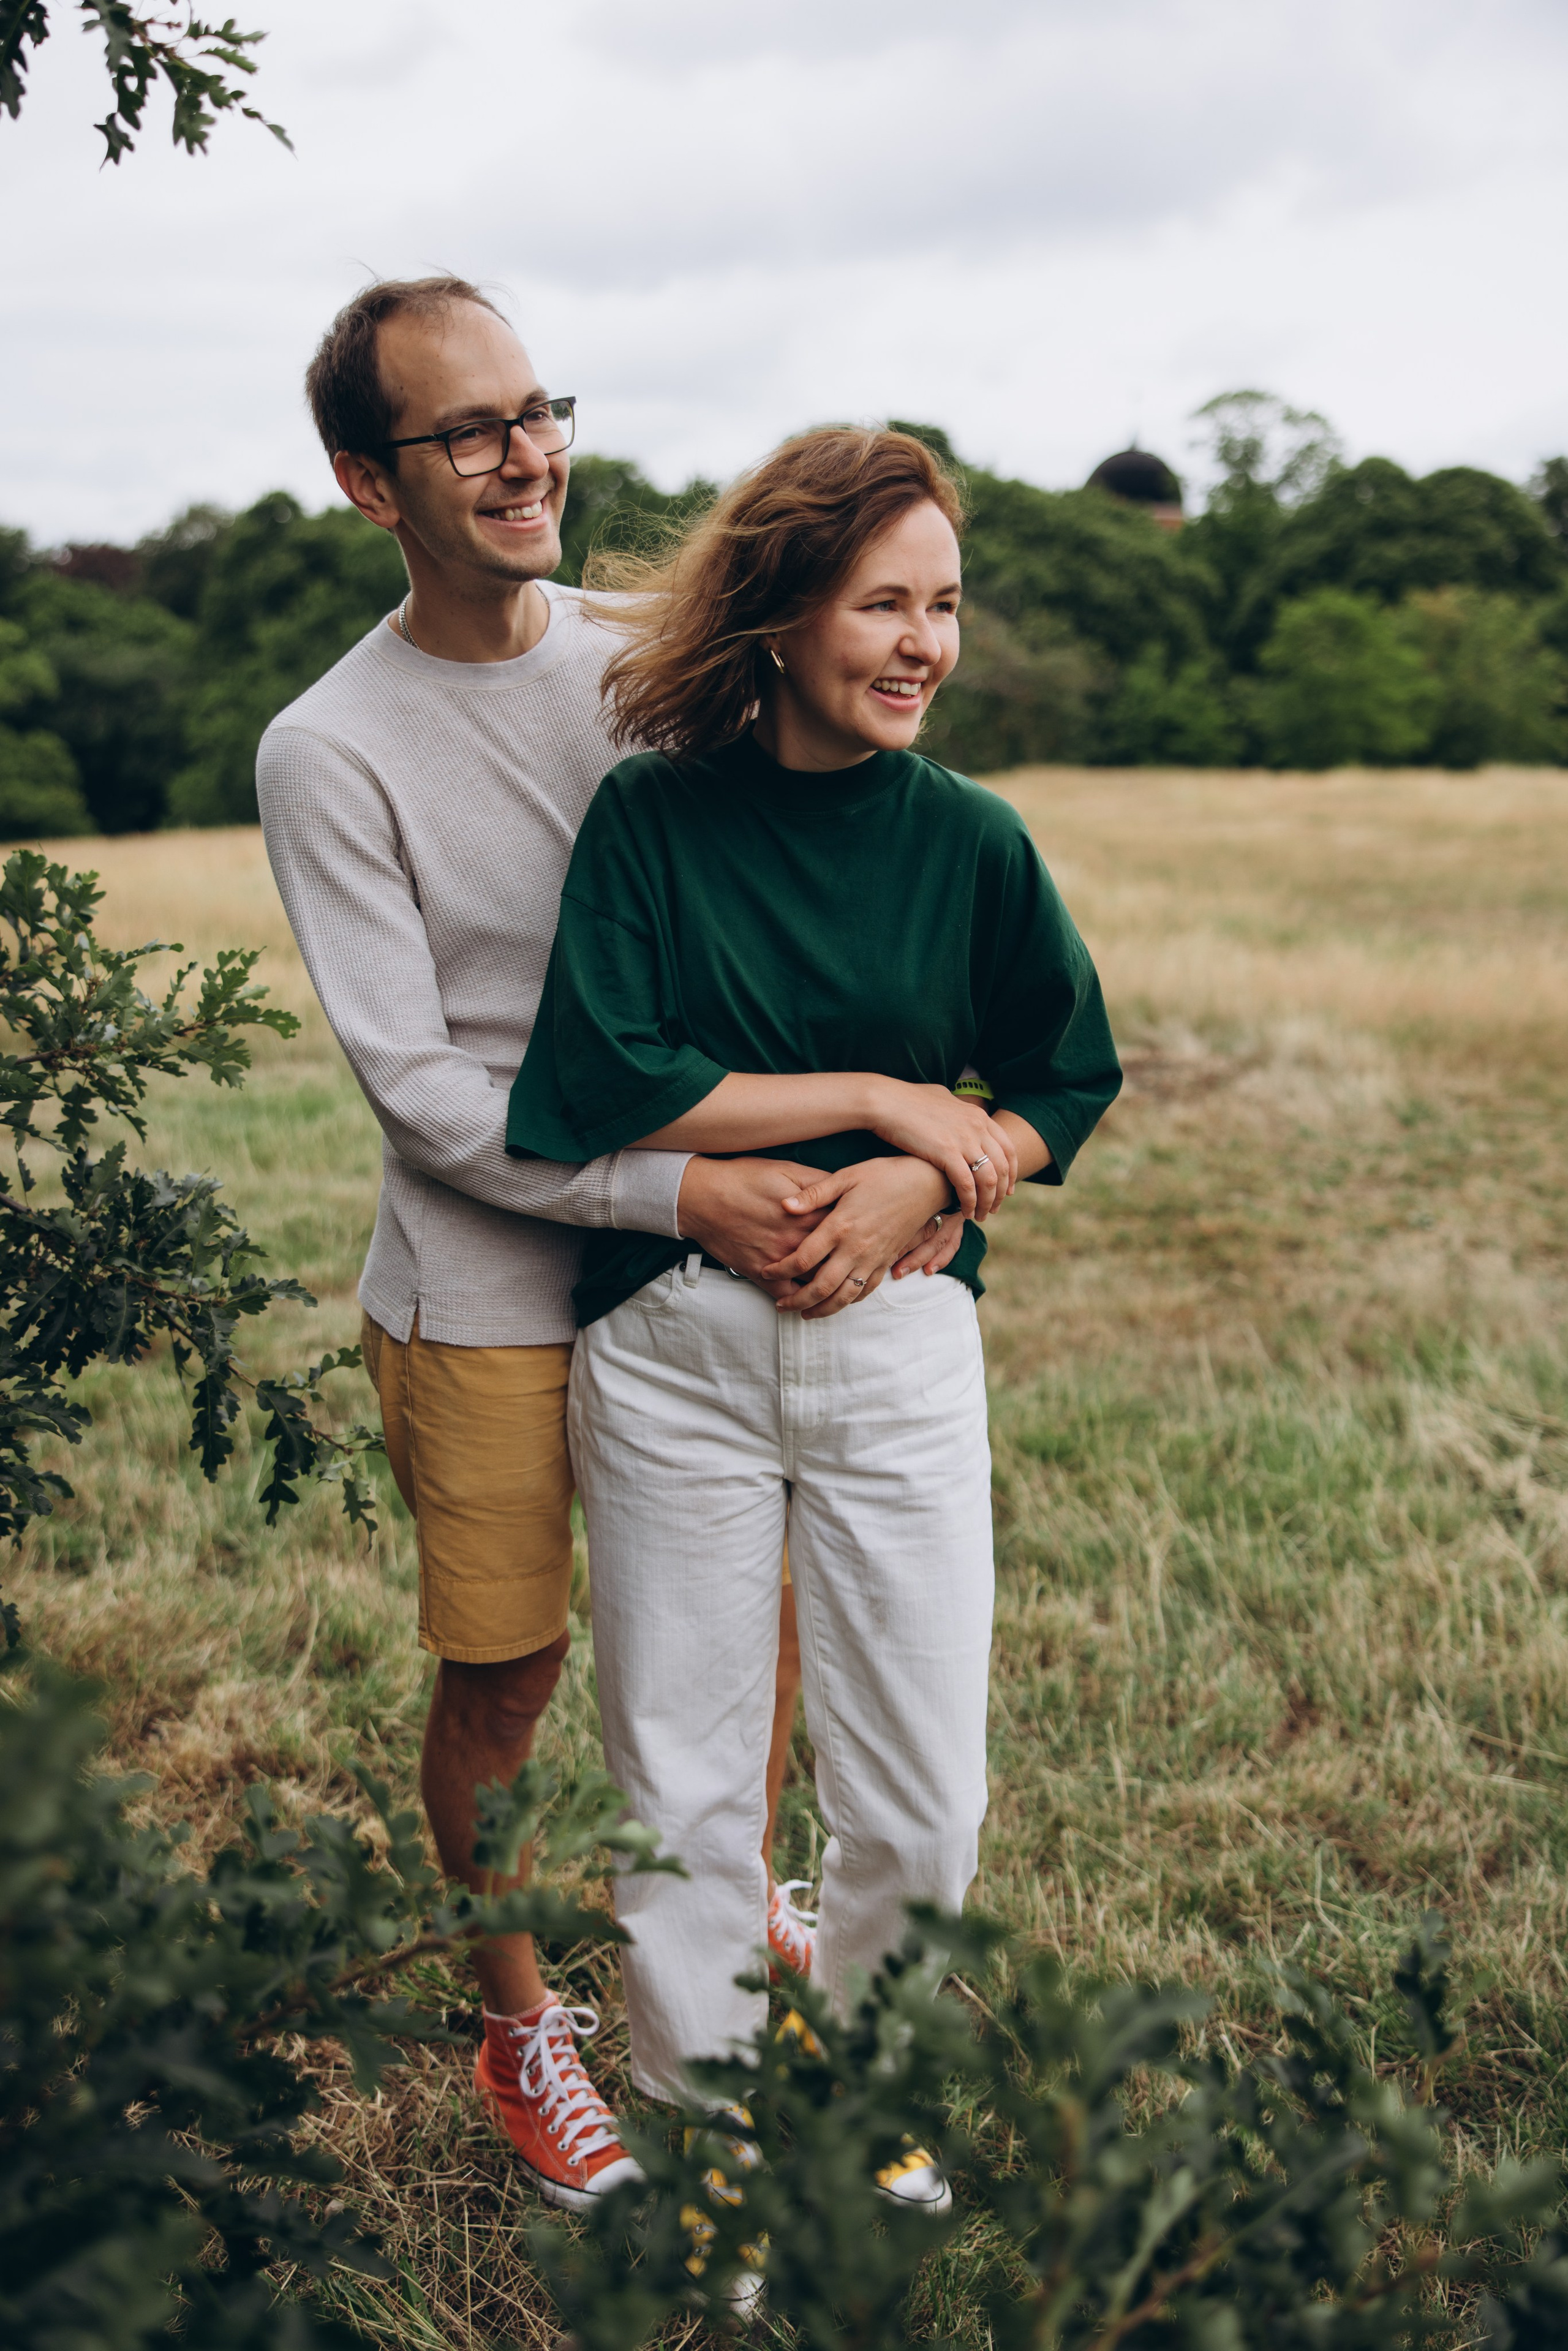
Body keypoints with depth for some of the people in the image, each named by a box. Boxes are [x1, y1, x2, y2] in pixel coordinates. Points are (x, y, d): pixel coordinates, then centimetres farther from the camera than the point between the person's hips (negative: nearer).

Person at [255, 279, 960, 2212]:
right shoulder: (330, 754, -11)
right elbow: (417, 1083, -14)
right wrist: (673, 1190, -21)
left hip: (719, 1254, 4)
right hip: (489, 1293, -4)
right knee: (504, 1678, 8)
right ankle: (517, 2029, 34)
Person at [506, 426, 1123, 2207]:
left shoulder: (970, 840, -1)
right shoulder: (647, 817, -5)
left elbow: (1069, 1091, 7)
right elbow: (609, 1089, -12)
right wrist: (880, 1094, -12)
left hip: (899, 1341, 1)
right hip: (671, 1342, -1)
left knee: (920, 1801, 8)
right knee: (682, 1780, 10)